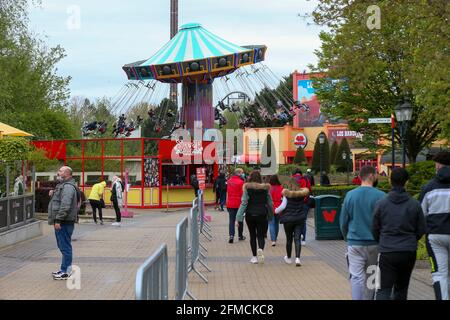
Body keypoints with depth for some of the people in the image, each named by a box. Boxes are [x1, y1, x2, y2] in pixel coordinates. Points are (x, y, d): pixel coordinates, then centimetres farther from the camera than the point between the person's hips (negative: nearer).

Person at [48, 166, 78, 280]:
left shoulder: (68, 187, -16)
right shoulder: (62, 185, 20)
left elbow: (65, 205, -25)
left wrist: (58, 220, -26)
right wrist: (53, 194, 10)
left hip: (64, 222, -11)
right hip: (61, 222, 11)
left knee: (65, 246, -6)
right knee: (62, 246, 16)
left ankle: (66, 271, -2)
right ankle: (64, 269, 24)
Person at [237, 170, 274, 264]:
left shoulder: (247, 188, -5)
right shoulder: (265, 188, -1)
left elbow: (244, 203, -9)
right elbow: (270, 203, 3)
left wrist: (239, 218, -7)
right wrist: (270, 216, 15)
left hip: (250, 215, 0)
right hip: (262, 215, 0)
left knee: (252, 236, 14)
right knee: (261, 236, 4)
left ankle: (254, 257, 15)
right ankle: (260, 249, -26)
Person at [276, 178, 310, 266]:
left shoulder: (286, 193, -7)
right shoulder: (302, 193, 2)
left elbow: (283, 206, -10)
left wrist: (276, 211, 5)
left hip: (288, 219, -1)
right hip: (300, 219, 2)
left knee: (289, 239, 12)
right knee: (297, 239, -2)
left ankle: (288, 258, 28)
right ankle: (297, 258, -19)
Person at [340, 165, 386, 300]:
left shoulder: (350, 195, -2)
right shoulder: (381, 196, -9)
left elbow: (343, 221, 5)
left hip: (355, 243, 0)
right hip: (374, 243, 0)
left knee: (356, 277, 0)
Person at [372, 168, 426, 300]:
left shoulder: (381, 204, -4)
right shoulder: (415, 204, -1)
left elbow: (375, 229, 2)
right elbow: (421, 230, 4)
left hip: (387, 253, -2)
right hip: (409, 252, 2)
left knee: (384, 289, -4)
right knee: (401, 288, 17)